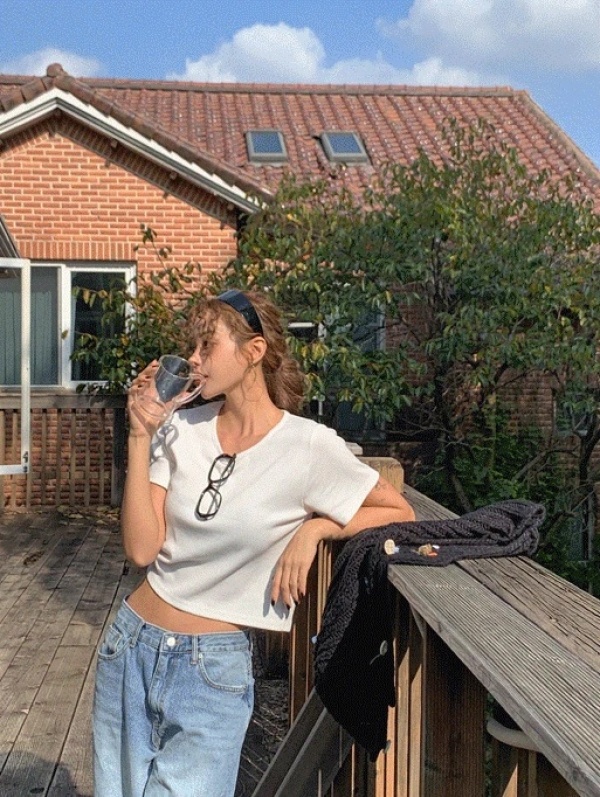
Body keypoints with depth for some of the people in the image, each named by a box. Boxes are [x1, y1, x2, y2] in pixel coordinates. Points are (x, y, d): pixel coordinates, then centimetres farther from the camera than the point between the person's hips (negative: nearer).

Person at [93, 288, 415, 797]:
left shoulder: (308, 445, -13)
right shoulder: (183, 431, -2)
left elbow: (400, 514, -3)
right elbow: (142, 548, -9)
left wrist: (315, 528, -16)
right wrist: (140, 435, -11)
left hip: (214, 667, -4)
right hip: (132, 645, 4)